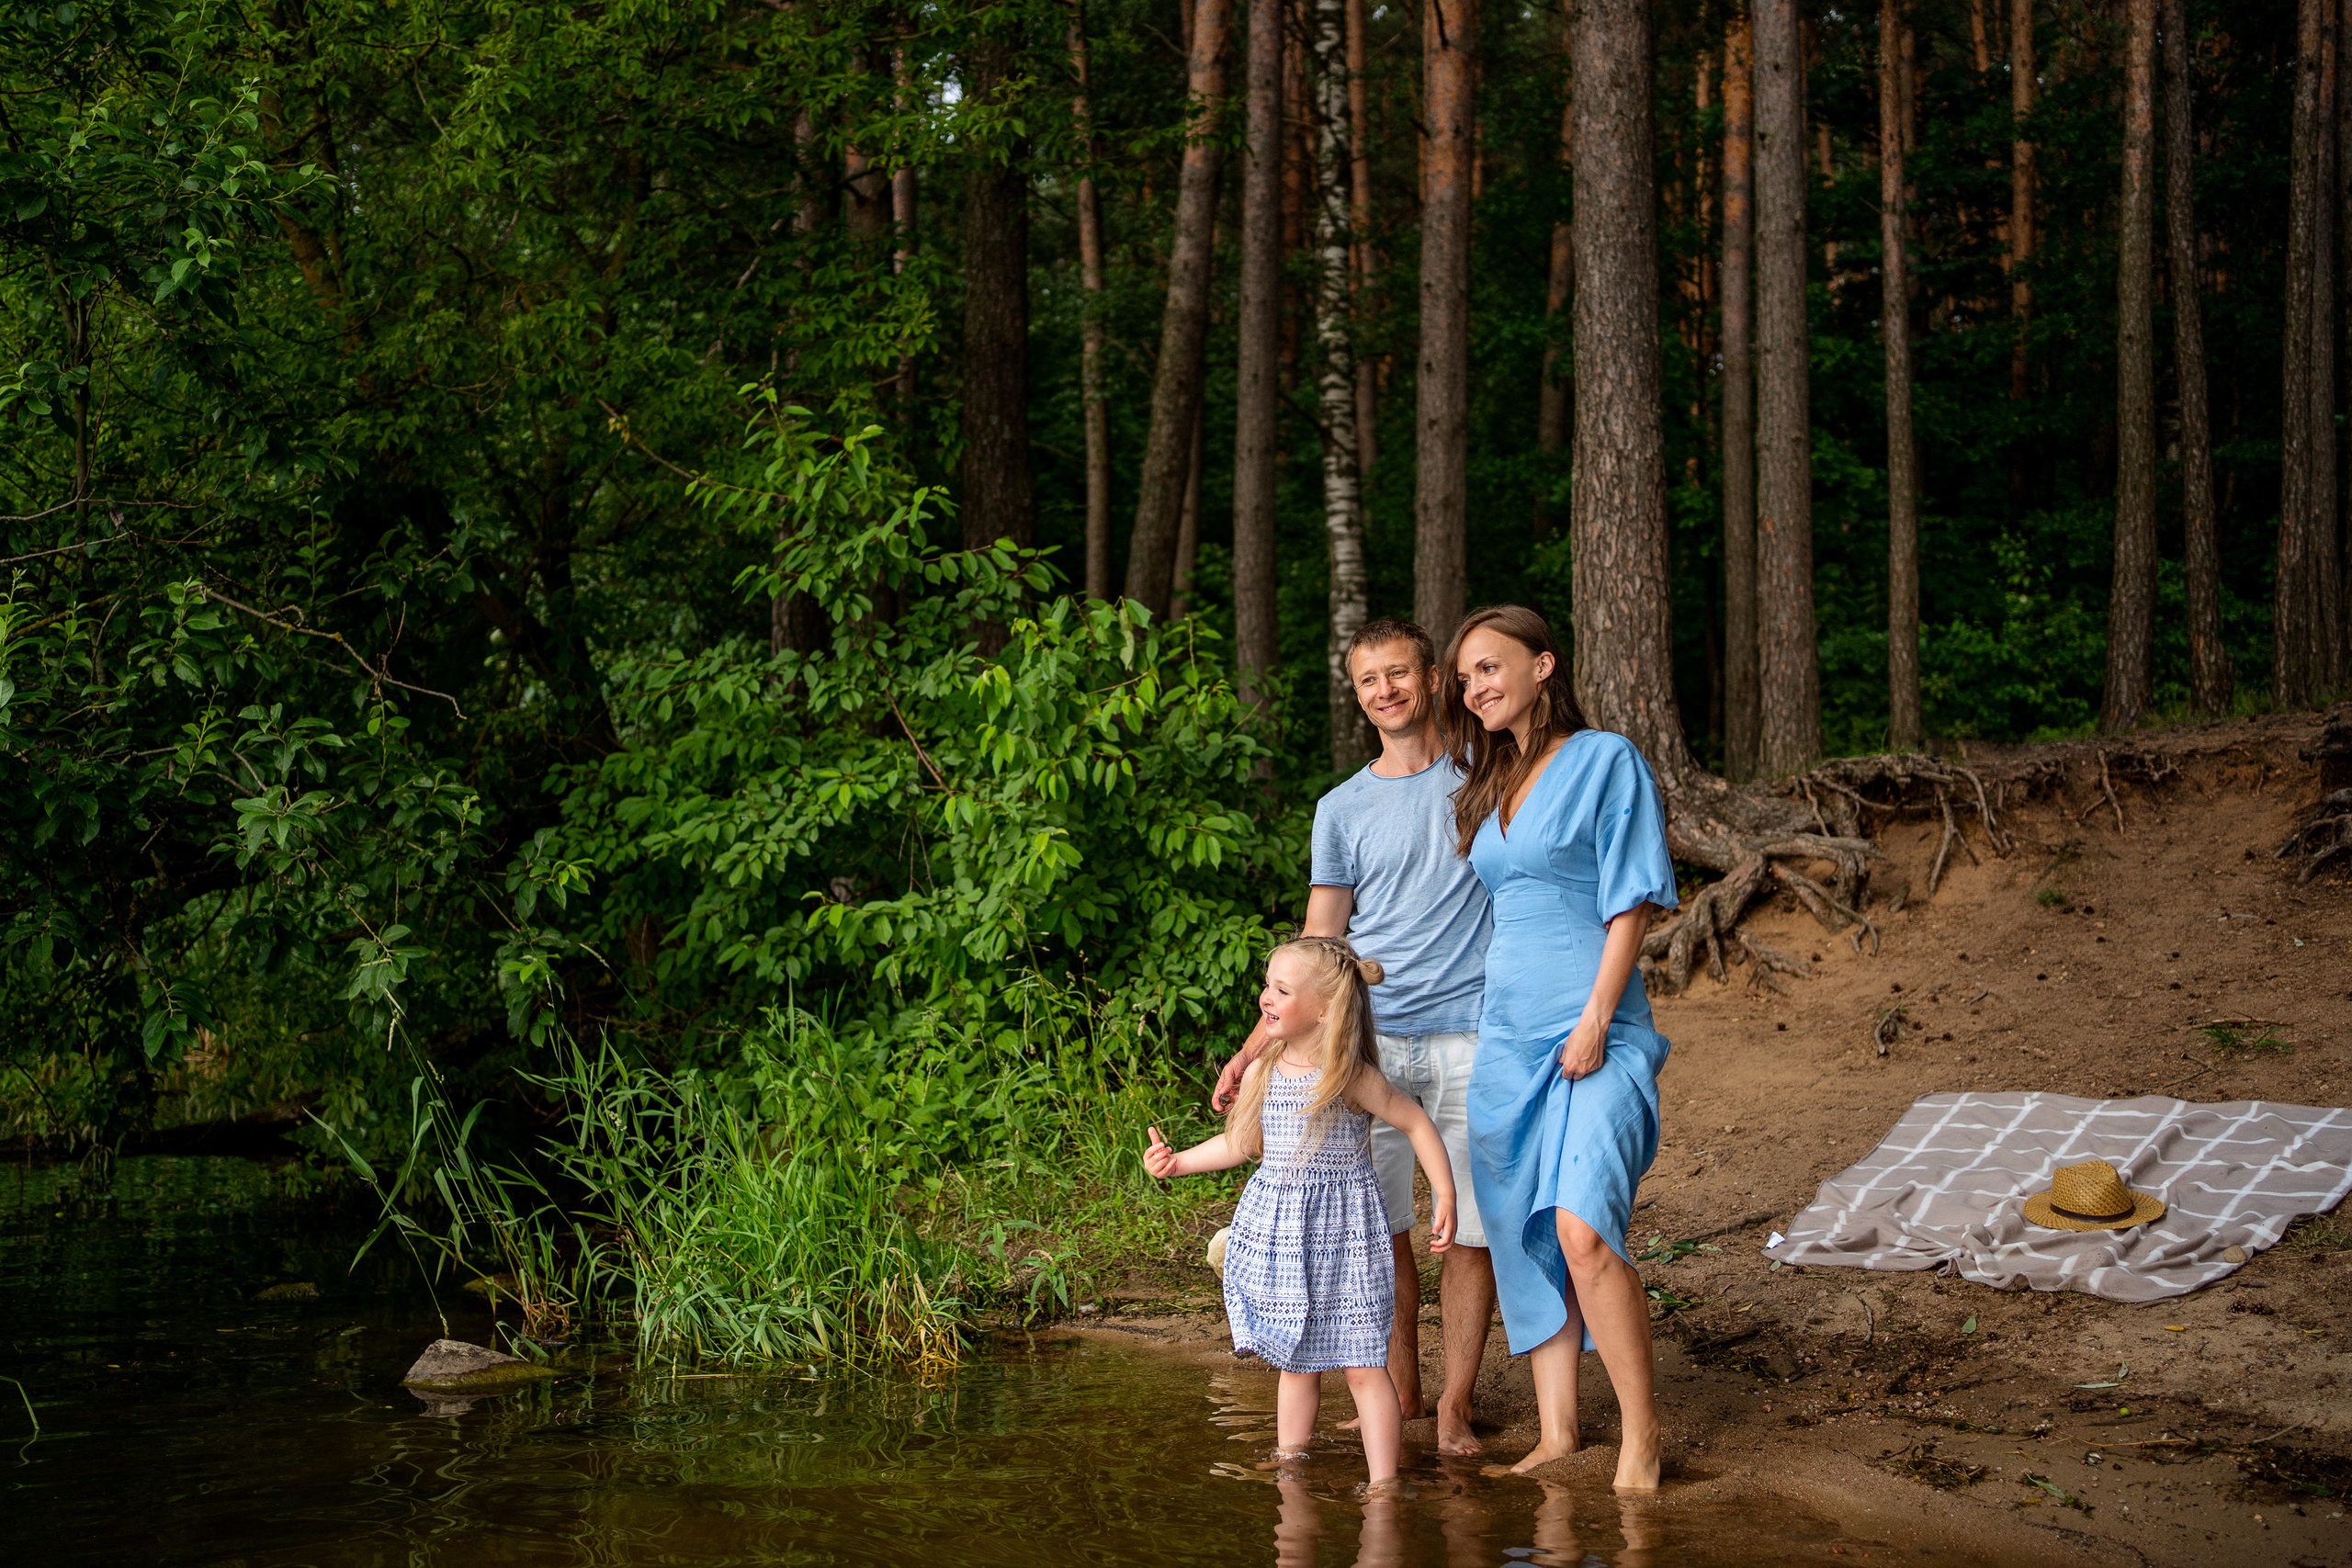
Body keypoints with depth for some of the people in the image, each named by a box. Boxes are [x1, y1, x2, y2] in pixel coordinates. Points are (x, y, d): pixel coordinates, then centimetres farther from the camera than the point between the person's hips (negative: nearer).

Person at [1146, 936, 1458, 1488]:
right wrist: (1178, 1161, 15)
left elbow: (1417, 1125, -5)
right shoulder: (1261, 1073, 2)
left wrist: (1446, 1199, -8)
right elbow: (1243, 1143, 18)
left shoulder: (1351, 1076, -13)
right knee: (1296, 1363, 15)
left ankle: (1383, 1481, -1)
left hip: (1341, 1234, -5)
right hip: (1277, 1231, 5)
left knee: (1363, 1365, -5)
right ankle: (1289, 1465, 27)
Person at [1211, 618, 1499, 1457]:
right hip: (1372, 1040, 2)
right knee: (1378, 1229, 1)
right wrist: (1257, 1046, 3)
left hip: (1470, 1039, -2)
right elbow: (1318, 946, 12)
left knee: (1470, 1231, -3)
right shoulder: (1343, 809, 12)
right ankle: (1399, 1393, 14)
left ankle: (1454, 1405, 5)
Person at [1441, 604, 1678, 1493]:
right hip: (1506, 1029, 7)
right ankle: (1556, 1435, 10)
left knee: (1583, 1230, -20)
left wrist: (1596, 1018, -16)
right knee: (1522, 1238, 5)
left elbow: (1631, 901, -7)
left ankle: (1640, 1437, -12)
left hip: (1590, 1031, -7)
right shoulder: (1487, 785, 18)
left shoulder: (1606, 760, -2)